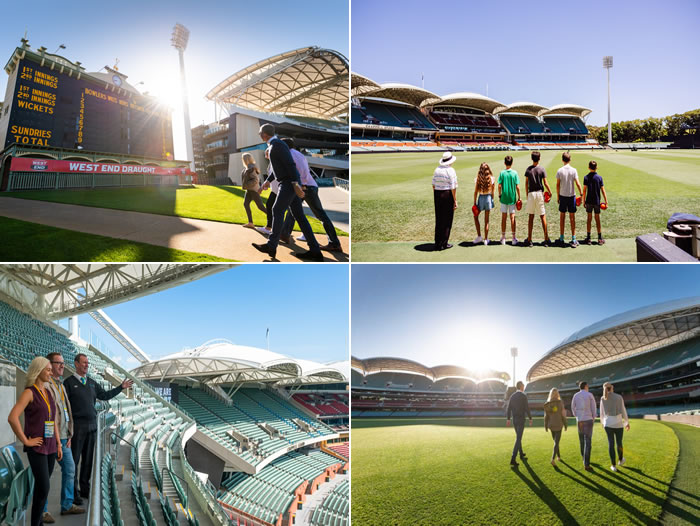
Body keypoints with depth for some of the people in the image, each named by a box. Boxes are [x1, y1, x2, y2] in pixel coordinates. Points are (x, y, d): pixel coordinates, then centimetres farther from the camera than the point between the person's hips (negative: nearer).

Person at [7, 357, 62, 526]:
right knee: (44, 488, -10)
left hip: (50, 446, 7)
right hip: (37, 447, -7)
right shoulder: (29, 392, -11)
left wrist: (58, 443, 15)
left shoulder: (48, 392, 12)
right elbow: (12, 418, -23)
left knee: (41, 487, 11)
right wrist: (25, 440, -18)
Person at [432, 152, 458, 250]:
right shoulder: (450, 170, -12)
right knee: (447, 220, 3)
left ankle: (437, 243, 18)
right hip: (447, 195, -6)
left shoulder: (437, 169, 6)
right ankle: (443, 244, 5)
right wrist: (455, 201, -9)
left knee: (438, 219, 13)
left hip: (437, 194, 6)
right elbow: (453, 187, -13)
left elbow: (433, 185, 9)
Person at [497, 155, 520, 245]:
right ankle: (514, 238, 6)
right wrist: (519, 197, 2)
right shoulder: (515, 173, -6)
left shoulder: (502, 173, -5)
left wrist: (499, 195, 7)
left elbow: (499, 185, -7)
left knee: (503, 217, 7)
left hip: (504, 198, 0)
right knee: (512, 217, 5)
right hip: (512, 198, 0)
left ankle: (503, 238, 11)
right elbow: (517, 187, -7)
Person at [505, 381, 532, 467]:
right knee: (518, 439, -8)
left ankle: (522, 455, 38)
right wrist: (530, 418, -3)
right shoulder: (524, 396, -11)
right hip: (521, 420, -6)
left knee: (518, 437, 23)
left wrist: (508, 419, 8)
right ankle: (513, 460, -15)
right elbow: (527, 408, -14)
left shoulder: (512, 396, 6)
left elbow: (508, 408, 4)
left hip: (514, 420, 6)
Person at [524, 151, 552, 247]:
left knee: (530, 216, 6)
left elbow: (526, 183, 3)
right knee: (543, 216, 5)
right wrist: (550, 192, 9)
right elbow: (545, 183, -5)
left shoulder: (528, 169, 0)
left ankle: (529, 239, 6)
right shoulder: (541, 169, -6)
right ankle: (546, 238, 7)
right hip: (540, 193, -1)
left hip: (531, 193, 1)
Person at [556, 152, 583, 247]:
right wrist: (581, 194, 0)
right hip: (572, 196, 0)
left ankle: (561, 238, 13)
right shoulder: (573, 170, -6)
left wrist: (558, 196, 7)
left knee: (562, 217, 10)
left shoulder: (559, 171, -4)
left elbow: (558, 185, -1)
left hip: (562, 196, 1)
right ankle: (573, 240, 4)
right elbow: (577, 184, -8)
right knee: (572, 217, 4)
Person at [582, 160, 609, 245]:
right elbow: (603, 190, -4)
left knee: (589, 218, 7)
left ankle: (588, 238, 8)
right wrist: (606, 201, 0)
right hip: (597, 201, 0)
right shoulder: (599, 177, -4)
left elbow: (584, 190, -6)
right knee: (597, 219, 7)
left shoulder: (586, 177, -5)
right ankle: (600, 239, 11)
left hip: (589, 201, 0)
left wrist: (584, 200, 2)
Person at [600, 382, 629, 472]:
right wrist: (627, 423, 9)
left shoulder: (603, 399, -3)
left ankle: (613, 465, 6)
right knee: (619, 443, 20)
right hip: (618, 424, -1)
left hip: (608, 423, 1)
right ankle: (620, 460, 41)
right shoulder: (619, 397, -9)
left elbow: (602, 413, 6)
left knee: (611, 444, 6)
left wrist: (602, 423, 23)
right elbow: (623, 411, -5)